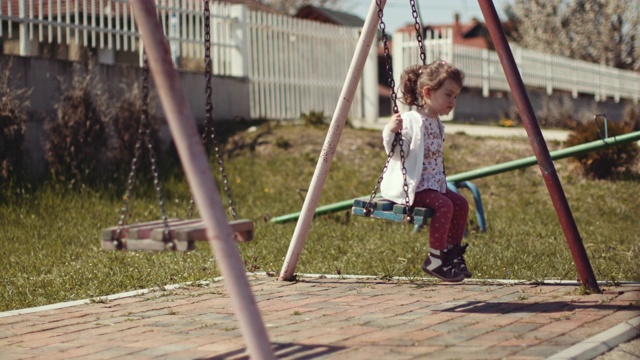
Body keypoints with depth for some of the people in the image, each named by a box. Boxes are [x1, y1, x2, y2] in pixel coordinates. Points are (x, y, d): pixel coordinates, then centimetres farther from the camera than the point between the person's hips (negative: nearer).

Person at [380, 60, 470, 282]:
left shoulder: (437, 124, 13)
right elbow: (396, 153, -19)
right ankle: (434, 259, -13)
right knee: (443, 205, -25)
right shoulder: (411, 121, -16)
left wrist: (441, 183, 17)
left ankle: (452, 253, 12)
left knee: (460, 203, 0)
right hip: (410, 187, -10)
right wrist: (391, 132, -32)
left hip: (433, 184, 10)